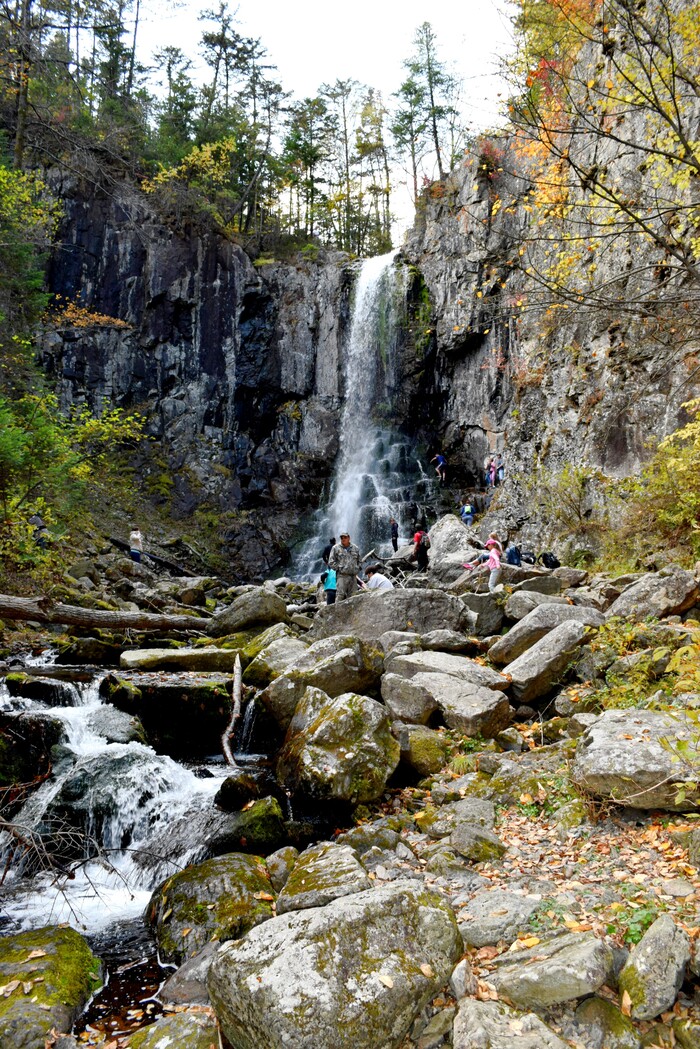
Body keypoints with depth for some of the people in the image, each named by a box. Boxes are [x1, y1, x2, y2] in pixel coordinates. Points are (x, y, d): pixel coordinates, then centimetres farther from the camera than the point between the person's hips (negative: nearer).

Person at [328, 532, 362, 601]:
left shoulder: (355, 548, 14)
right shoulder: (336, 548, 2)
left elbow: (358, 561, 27)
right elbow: (331, 562, 1)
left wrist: (357, 569, 13)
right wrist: (339, 569, -6)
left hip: (353, 576, 4)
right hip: (342, 575, -4)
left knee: (352, 596, 4)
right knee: (340, 595, -13)